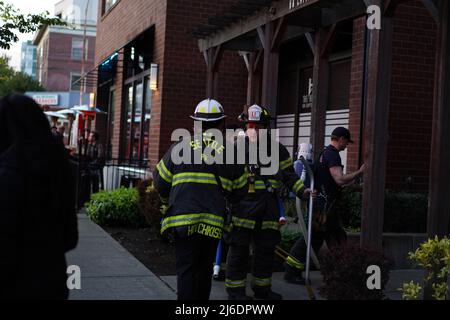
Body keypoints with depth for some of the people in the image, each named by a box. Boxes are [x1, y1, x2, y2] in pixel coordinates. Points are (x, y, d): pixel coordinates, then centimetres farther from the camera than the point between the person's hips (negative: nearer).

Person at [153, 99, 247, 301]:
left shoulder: (180, 147, 0)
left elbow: (161, 181, 5)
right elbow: (239, 188, 10)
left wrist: (170, 201, 25)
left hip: (183, 218, -1)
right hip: (213, 221, 1)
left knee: (186, 269, 2)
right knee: (205, 268, 15)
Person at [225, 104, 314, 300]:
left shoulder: (277, 149, 9)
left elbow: (288, 174, 17)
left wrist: (301, 190, 5)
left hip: (268, 208, 4)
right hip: (243, 205, -4)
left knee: (266, 248, 11)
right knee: (239, 248, -1)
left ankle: (262, 287, 26)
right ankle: (235, 289, 11)